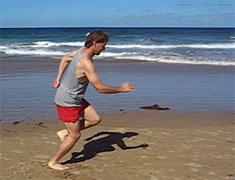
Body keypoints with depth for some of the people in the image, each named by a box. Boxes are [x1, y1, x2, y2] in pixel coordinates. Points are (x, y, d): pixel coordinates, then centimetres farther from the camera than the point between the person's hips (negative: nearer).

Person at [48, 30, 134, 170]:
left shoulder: (81, 51, 1)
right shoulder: (86, 62, -30)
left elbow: (65, 58, 21)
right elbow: (100, 88, -29)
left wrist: (58, 79, 23)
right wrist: (121, 89, -16)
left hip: (76, 99, 9)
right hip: (67, 102, -9)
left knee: (95, 119, 10)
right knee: (75, 136, 3)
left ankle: (64, 133, 20)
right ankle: (53, 162, 21)